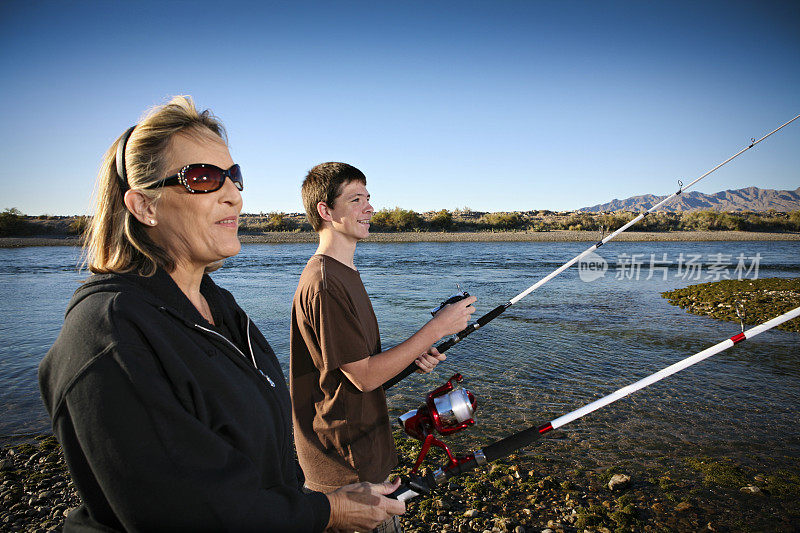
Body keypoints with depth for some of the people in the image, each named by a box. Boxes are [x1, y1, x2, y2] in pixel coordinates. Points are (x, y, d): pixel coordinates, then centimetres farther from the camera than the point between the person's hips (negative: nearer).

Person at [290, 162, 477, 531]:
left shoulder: (345, 274, 10)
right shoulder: (323, 283, -23)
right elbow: (364, 377, -22)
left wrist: (412, 356, -1)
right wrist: (437, 328, -19)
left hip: (364, 447, 9)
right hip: (345, 464, -9)